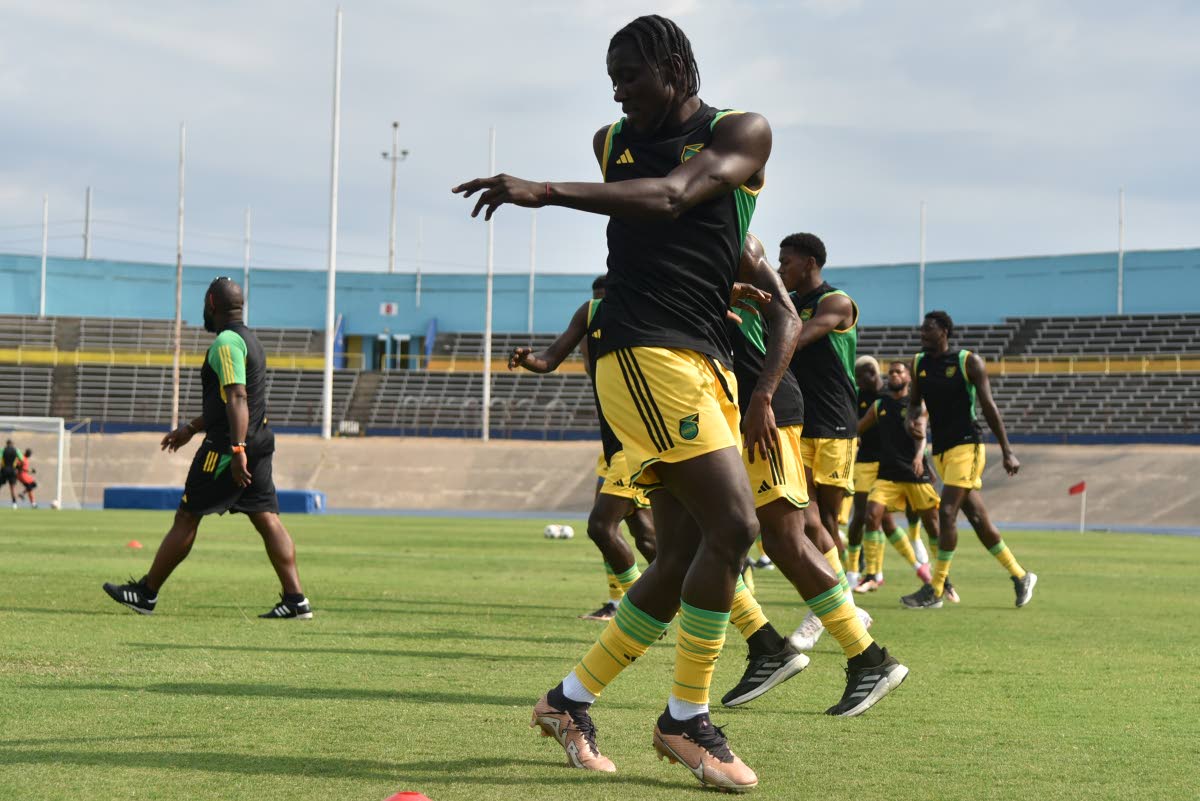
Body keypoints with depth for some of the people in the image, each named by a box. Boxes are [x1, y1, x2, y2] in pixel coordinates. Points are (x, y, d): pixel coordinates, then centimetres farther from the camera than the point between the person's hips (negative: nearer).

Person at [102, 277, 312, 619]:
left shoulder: (226, 342, -11)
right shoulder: (248, 338, 20)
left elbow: (237, 399, -23)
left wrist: (237, 449, -29)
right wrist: (190, 428, 35)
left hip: (227, 446, -9)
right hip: (259, 443, 9)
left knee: (186, 517, 0)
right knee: (267, 521, 3)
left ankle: (146, 593, 8)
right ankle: (296, 601, -5)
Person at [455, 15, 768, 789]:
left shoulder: (742, 134, 2)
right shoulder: (612, 142, 11)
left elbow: (671, 197, -16)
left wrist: (547, 193, -23)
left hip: (708, 364, 3)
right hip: (644, 354, -2)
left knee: (685, 557, 5)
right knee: (733, 525, -17)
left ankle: (572, 699, 20)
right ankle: (686, 718, -6)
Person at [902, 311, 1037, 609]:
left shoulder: (969, 362, -6)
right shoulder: (919, 364, 9)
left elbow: (989, 407, -5)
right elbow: (914, 402, 19)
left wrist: (1007, 451, -5)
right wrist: (911, 420, -6)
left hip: (966, 445, -6)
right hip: (940, 450, 6)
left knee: (947, 513, -14)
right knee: (977, 517, 8)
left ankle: (934, 591, -11)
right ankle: (1021, 576, 21)